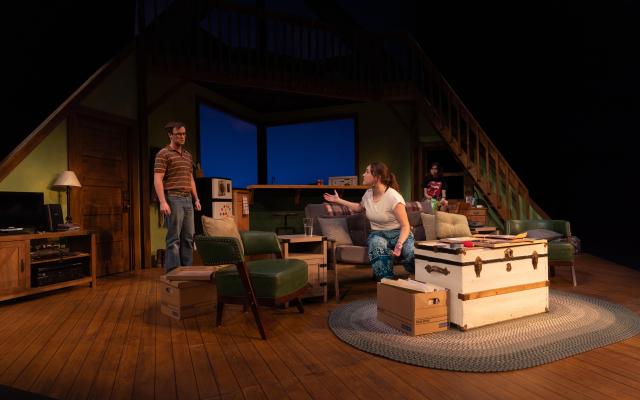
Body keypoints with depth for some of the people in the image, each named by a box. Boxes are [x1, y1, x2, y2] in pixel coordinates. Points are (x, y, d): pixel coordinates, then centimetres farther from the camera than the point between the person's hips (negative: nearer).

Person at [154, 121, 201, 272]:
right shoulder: (163, 154, -3)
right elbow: (157, 180, -11)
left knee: (188, 237, 8)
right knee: (174, 238, -5)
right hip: (173, 199, -7)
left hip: (187, 200, 7)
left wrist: (196, 199, 17)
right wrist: (163, 202, -20)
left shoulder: (188, 155, 18)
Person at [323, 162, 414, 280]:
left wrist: (399, 244, -36)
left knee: (412, 255, -37)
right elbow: (359, 207, 27)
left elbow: (405, 226, -18)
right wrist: (338, 200, 26)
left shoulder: (393, 197, -17)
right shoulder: (368, 193, 3)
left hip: (398, 233, -4)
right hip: (378, 234, 4)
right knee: (376, 243, -36)